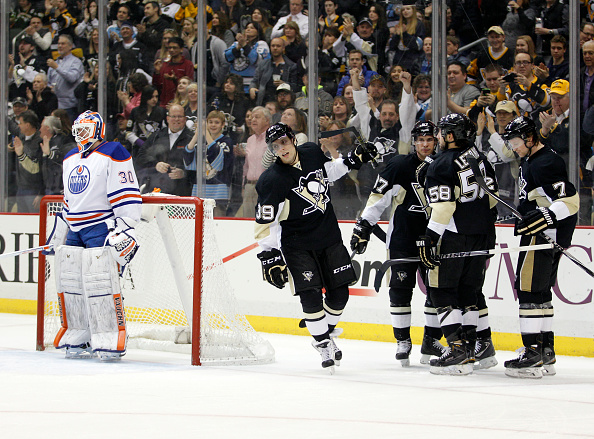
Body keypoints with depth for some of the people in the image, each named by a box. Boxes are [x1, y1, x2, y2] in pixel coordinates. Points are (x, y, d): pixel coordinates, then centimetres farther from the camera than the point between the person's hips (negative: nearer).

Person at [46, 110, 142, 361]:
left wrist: (125, 230, -18)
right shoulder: (70, 159, 20)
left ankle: (111, 341, -12)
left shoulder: (113, 154, -7)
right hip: (75, 231, 8)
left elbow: (127, 196, -12)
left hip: (102, 228, -8)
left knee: (101, 282, -15)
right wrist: (57, 236, 27)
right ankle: (78, 338, 13)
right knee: (69, 281, 5)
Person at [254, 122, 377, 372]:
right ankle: (323, 343, 4)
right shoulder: (272, 180, -19)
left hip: (329, 238, 5)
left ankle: (327, 331, 28)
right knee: (310, 295, -14)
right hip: (297, 245, -5)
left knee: (339, 292, 4)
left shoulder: (312, 153, -3)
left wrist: (351, 161, 9)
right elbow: (264, 223, -16)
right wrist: (269, 256, -20)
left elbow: (327, 171, 22)